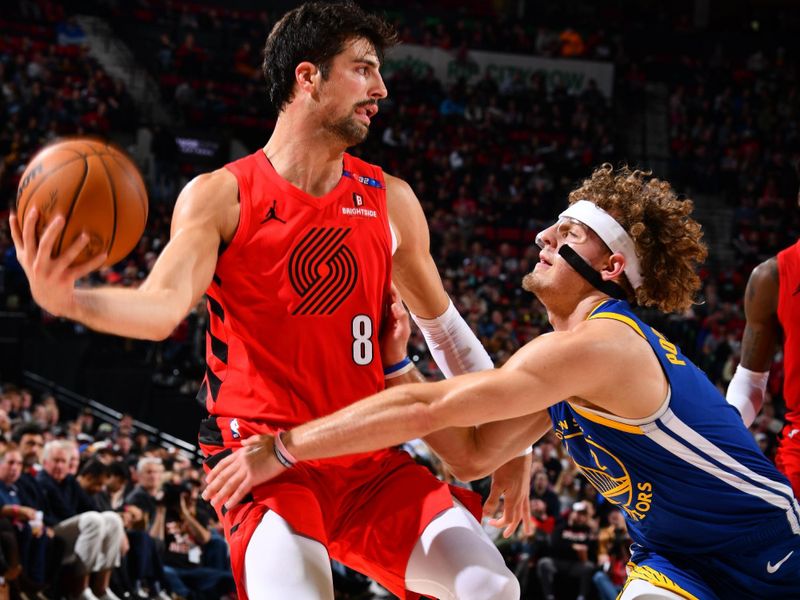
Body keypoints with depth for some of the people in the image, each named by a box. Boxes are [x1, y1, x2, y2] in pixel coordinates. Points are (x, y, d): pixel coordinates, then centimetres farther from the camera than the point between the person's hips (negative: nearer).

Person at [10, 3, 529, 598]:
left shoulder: (390, 200, 7)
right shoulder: (220, 196, -5)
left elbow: (444, 326, 18)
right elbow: (164, 307, -20)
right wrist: (68, 299, -41)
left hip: (369, 460, 4)